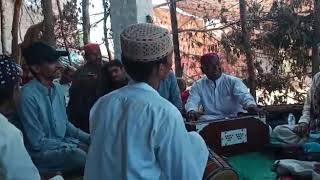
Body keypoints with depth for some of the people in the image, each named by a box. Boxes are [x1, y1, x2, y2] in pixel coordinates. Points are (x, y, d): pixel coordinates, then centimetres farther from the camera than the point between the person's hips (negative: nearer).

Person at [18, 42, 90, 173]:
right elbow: (38, 142, -18)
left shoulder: (58, 89, 1)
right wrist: (74, 146, -15)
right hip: (42, 152, -7)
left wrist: (89, 138, 1)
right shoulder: (28, 95, -20)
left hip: (63, 143, 7)